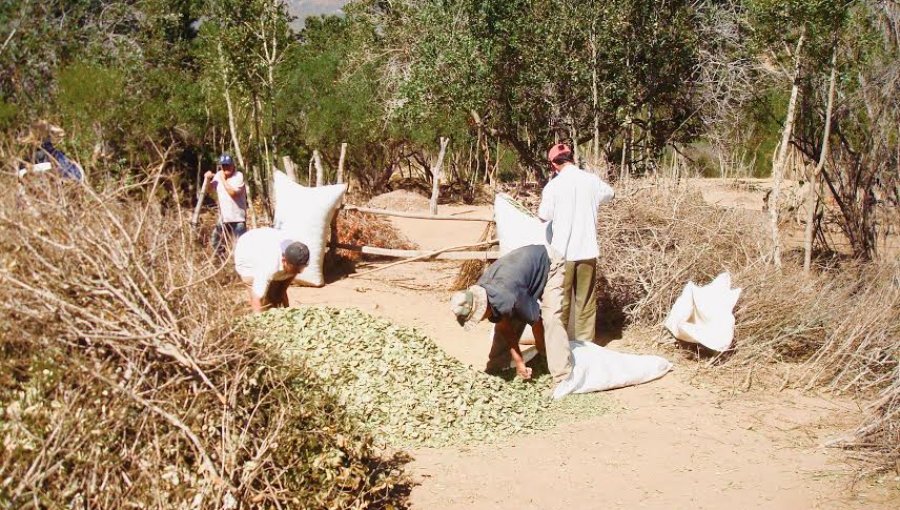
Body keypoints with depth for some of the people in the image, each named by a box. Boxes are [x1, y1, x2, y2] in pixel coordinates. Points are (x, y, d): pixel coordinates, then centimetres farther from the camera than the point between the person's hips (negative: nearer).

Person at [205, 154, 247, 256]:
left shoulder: (238, 176, -11)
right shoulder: (218, 175, 7)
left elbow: (233, 192, -24)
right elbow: (209, 190, 15)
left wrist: (223, 179, -18)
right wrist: (208, 179, -3)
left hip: (237, 218, -7)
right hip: (223, 217, 7)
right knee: (216, 243, 17)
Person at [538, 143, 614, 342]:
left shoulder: (554, 185, -11)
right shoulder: (592, 180, -1)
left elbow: (544, 215, -2)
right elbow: (610, 194, 20)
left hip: (562, 251, -2)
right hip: (587, 250, 2)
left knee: (561, 302, 8)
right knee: (586, 301, 10)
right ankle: (585, 342, 15)